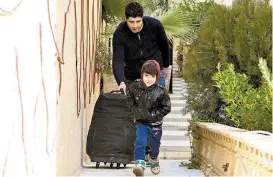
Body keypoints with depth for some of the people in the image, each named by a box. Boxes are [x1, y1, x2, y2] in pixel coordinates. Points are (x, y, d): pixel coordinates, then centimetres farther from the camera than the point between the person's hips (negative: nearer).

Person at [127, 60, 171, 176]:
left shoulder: (160, 92, -21)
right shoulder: (135, 87, -13)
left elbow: (166, 107, -12)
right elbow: (130, 99, 6)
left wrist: (155, 115, -18)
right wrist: (134, 110, -4)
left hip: (155, 123, 0)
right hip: (141, 122, 0)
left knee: (155, 144, 17)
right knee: (140, 142, -16)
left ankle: (154, 161, 43)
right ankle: (140, 163, -18)